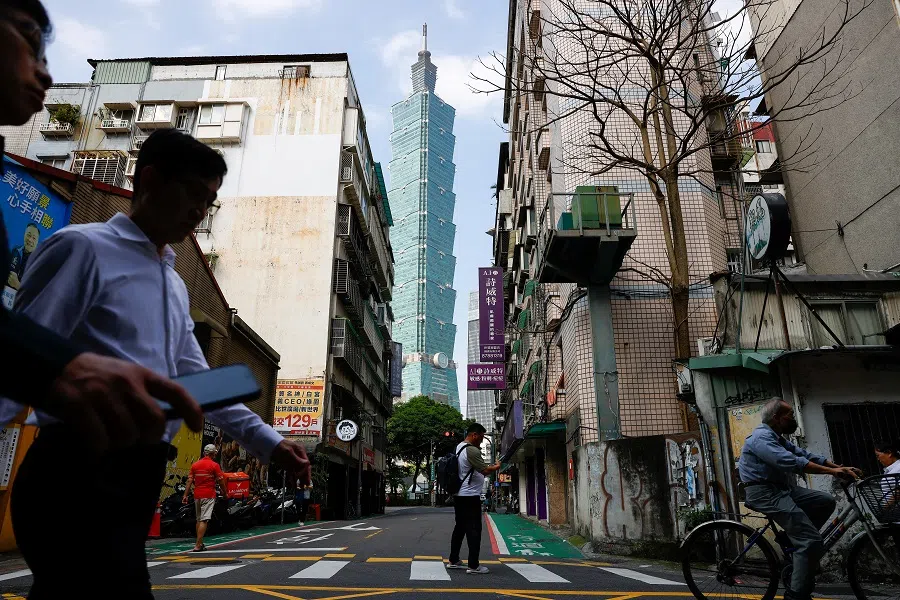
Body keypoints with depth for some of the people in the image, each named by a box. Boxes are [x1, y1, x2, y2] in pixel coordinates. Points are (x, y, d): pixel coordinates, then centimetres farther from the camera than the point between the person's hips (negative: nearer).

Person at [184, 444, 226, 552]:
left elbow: (189, 481, 4)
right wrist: (224, 492, 12)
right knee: (204, 520, -6)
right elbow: (221, 481, -3)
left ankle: (200, 544, 23)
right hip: (209, 495, -5)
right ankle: (198, 545, -11)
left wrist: (185, 495, 5)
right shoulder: (214, 465, -6)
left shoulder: (195, 465, 8)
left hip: (197, 495, 5)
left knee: (199, 519, 16)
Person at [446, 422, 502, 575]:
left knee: (460, 528, 16)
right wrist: (497, 467, -1)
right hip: (470, 496, -10)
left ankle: (453, 561, 23)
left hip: (459, 495, 10)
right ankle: (474, 566, -2)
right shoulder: (472, 451, -20)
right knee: (474, 530, -4)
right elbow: (485, 470, -18)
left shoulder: (459, 446, 13)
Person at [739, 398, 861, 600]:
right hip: (765, 493, -10)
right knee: (812, 540, -14)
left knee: (826, 501, 4)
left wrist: (840, 467, 1)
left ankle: (795, 538, 9)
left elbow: (805, 455, 12)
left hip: (782, 489, 10)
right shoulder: (762, 437, -16)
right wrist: (832, 471, -26)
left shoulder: (778, 439, 18)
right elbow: (792, 462, -27)